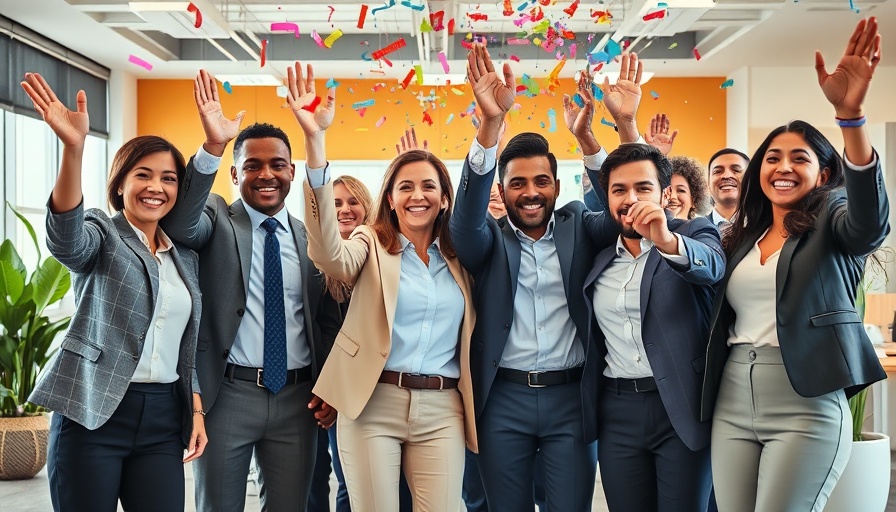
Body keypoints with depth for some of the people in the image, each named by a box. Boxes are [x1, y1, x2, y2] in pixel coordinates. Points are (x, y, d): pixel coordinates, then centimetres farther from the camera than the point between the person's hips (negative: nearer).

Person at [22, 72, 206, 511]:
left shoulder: (184, 256, 14)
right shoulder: (101, 234, -1)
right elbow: (65, 239, -26)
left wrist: (196, 408, 8)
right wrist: (73, 147, -39)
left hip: (163, 419, 4)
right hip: (92, 413, -4)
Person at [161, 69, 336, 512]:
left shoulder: (310, 237, 8)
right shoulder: (217, 220, 0)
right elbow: (179, 225, -24)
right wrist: (212, 147, -35)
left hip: (298, 397, 3)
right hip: (228, 392, -2)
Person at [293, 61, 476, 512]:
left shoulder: (458, 257, 13)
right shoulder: (372, 244, 0)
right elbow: (329, 256, -21)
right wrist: (315, 140, -32)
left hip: (442, 409, 3)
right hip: (374, 404, -2)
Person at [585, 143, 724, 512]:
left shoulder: (694, 234, -1)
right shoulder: (598, 256, 10)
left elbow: (711, 266, -26)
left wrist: (668, 241, -43)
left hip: (683, 407, -3)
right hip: (617, 411, 4)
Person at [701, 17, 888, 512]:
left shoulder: (833, 223, 0)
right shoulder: (743, 237, 16)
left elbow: (871, 219, -23)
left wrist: (850, 113, -38)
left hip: (806, 408, -5)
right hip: (732, 405, 5)